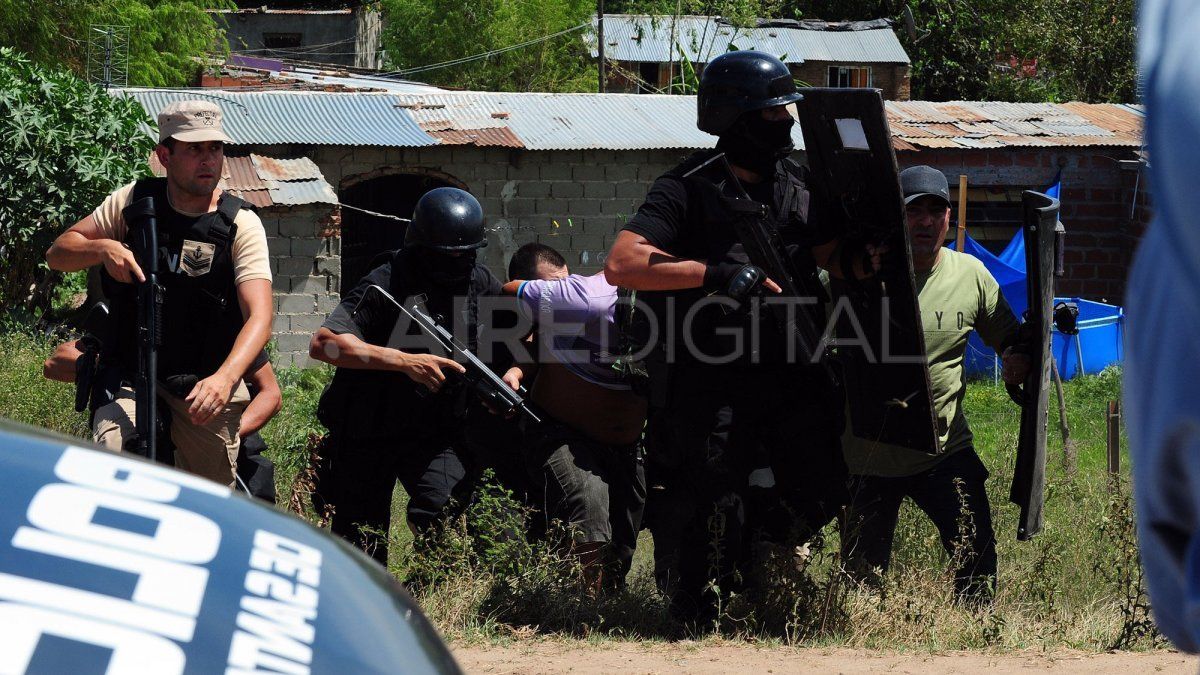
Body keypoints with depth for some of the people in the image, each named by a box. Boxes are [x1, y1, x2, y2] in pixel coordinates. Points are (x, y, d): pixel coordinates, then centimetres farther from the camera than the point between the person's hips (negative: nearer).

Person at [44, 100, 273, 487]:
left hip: (206, 387, 0)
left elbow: (259, 317, -18)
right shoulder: (134, 201, 1)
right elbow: (58, 254, 6)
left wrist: (224, 378, -38)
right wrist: (103, 248, -18)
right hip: (130, 380, 0)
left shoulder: (241, 224, -7)